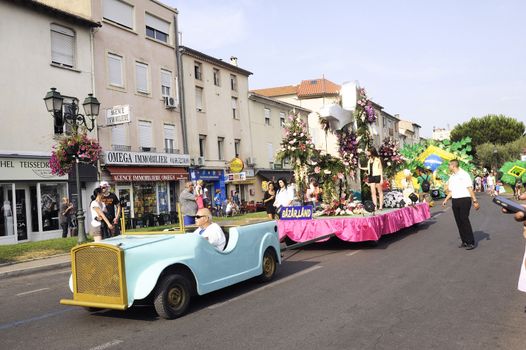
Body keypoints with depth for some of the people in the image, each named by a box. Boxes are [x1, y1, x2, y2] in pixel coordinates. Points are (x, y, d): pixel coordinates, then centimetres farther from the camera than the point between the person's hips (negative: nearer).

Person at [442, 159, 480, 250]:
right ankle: (464, 241, 13)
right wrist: (446, 200, 14)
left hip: (464, 199, -7)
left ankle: (471, 242, -6)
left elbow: (470, 188, -8)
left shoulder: (464, 174, -4)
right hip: (455, 201, 7)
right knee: (459, 221, 5)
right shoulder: (451, 177, 16)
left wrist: (475, 201, -12)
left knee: (464, 220, -11)